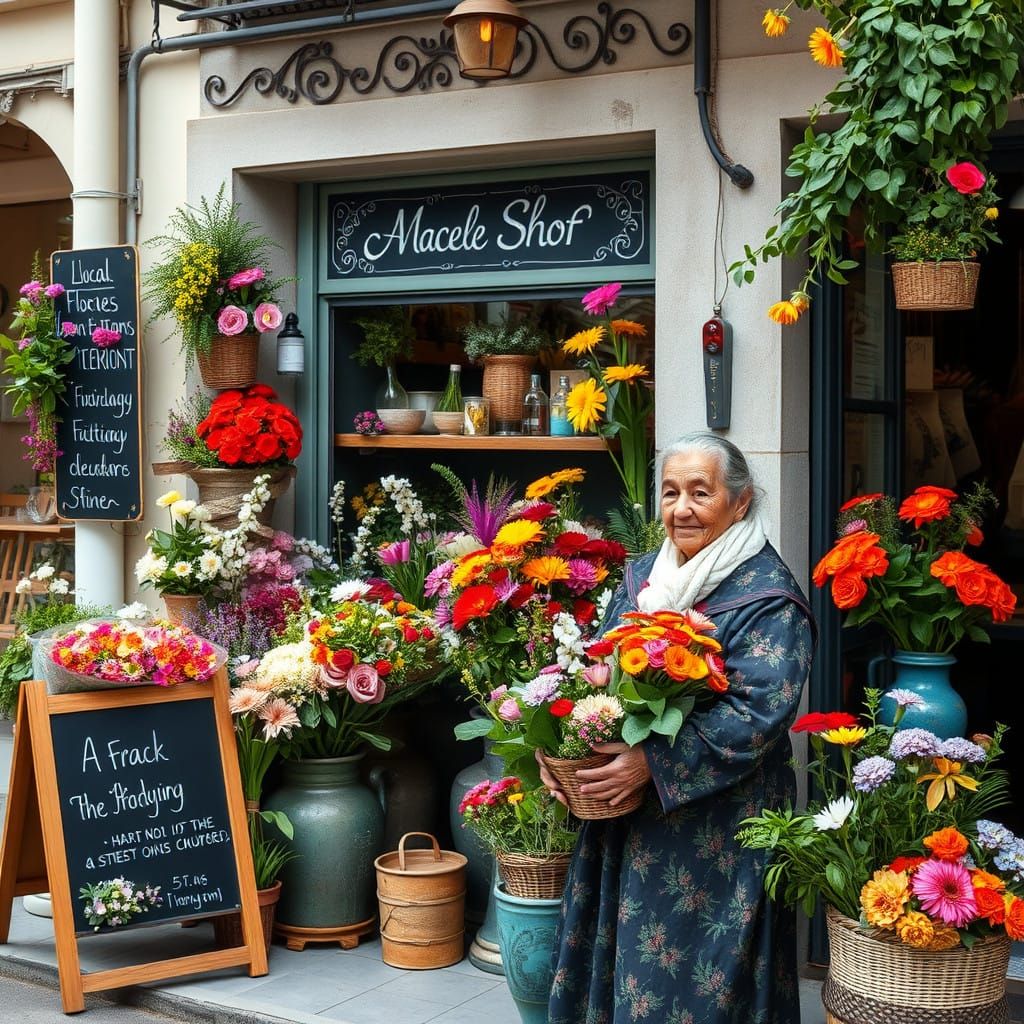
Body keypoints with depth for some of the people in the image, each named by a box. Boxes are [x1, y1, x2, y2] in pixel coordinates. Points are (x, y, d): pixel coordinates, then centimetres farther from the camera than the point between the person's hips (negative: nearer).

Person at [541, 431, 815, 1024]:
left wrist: (653, 763, -25)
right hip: (625, 820, 6)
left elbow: (758, 712, -20)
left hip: (718, 834, -6)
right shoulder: (641, 577, 10)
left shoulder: (767, 595, -11)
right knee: (618, 958, 15)